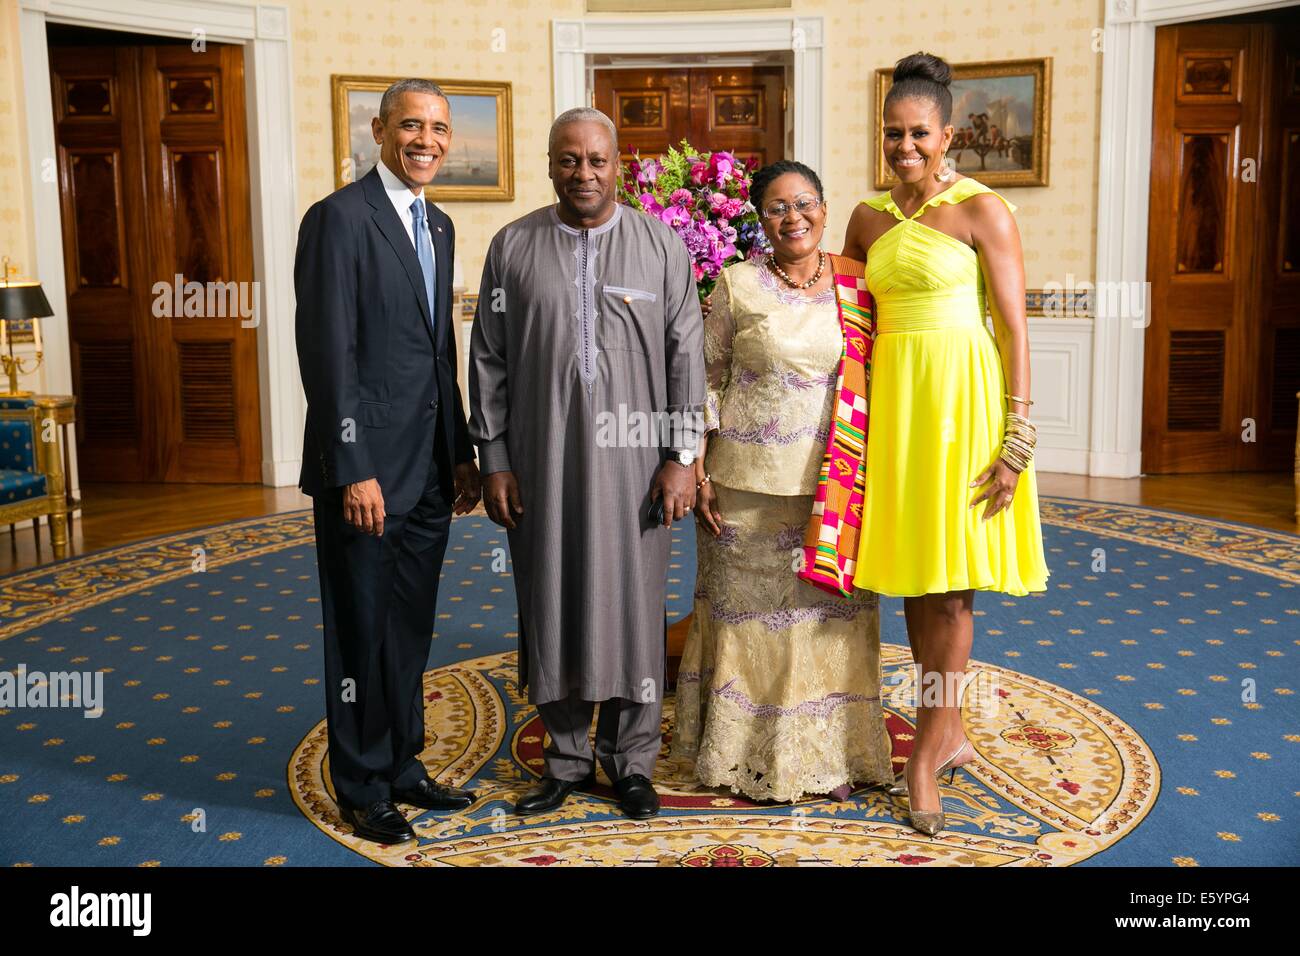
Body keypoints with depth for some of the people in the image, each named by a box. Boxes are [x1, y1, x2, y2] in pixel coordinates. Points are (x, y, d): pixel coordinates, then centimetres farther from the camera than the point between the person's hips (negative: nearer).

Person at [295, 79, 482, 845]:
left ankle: (402, 765, 33)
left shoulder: (438, 226, 13)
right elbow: (328, 354, -17)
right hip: (365, 471, -7)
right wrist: (354, 470, -20)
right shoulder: (339, 218, -11)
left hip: (429, 471, 7)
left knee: (411, 630, 17)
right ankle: (363, 788, 24)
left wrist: (462, 452, 14)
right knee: (362, 634, 7)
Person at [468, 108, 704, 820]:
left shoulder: (661, 244, 3)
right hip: (542, 461, 1)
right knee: (552, 604, 8)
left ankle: (630, 759, 23)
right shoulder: (512, 246, 5)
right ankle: (567, 756, 25)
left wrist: (683, 456, -4)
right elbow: (488, 360, 6)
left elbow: (685, 353, 1)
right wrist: (493, 460, 1)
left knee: (632, 603, 6)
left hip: (632, 458, -1)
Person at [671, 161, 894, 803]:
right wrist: (698, 469, -5)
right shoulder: (737, 285, -2)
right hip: (746, 484, -1)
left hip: (833, 481, 2)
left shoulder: (856, 283, 4)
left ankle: (828, 751, 25)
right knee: (749, 613, 8)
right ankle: (751, 751, 24)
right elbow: (707, 380, 1)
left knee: (830, 614, 8)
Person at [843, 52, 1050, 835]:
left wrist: (1017, 439, -13)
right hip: (892, 396, 6)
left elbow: (1016, 329, -8)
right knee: (913, 576, 9)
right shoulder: (869, 218, 11)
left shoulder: (982, 210, -6)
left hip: (961, 397, -5)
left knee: (950, 579, -1)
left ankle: (926, 754, 10)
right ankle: (952, 734, 25)